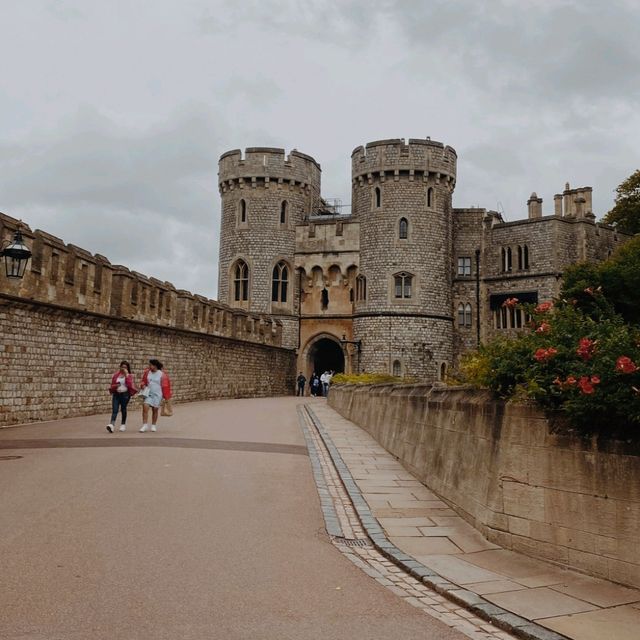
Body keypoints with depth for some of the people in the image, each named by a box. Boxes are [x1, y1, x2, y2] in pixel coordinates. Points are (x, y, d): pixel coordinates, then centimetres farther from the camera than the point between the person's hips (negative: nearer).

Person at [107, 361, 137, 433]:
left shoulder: (129, 376, 3)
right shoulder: (115, 375, 9)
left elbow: (130, 385, -13)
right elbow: (112, 384, 15)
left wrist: (126, 375, -15)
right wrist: (115, 386, -9)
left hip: (125, 394, -2)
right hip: (116, 394, 2)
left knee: (123, 409, 7)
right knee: (114, 410, -10)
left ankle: (123, 425, 22)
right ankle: (111, 425, -22)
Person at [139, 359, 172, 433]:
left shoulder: (161, 374, -8)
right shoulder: (147, 372, 2)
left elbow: (165, 386, -3)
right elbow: (144, 381, 16)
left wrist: (165, 396, -1)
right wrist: (143, 385, -6)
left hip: (157, 395, -3)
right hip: (148, 394, 3)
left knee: (155, 409, 6)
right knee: (145, 407, -13)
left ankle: (154, 425, 22)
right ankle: (145, 425, -7)